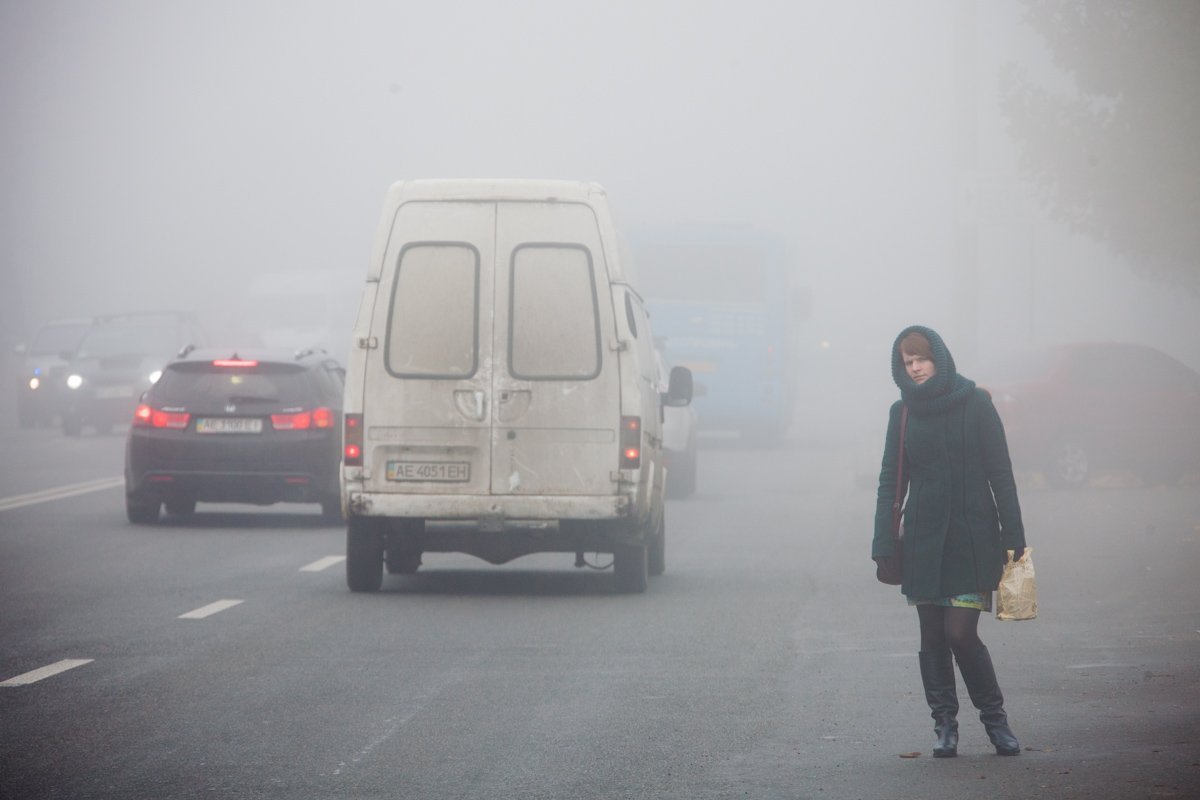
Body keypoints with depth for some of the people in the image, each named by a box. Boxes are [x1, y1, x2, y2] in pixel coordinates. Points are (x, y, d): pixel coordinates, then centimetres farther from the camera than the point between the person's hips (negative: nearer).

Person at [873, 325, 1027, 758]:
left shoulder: (975, 404, -2)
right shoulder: (903, 412, 7)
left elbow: (1000, 474, -1)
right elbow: (890, 482, 9)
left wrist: (1012, 537, -6)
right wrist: (884, 545, 1)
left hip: (972, 538, -3)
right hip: (923, 539, 3)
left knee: (960, 632, -10)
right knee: (932, 636, 2)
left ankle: (994, 717, 7)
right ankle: (944, 724, 10)